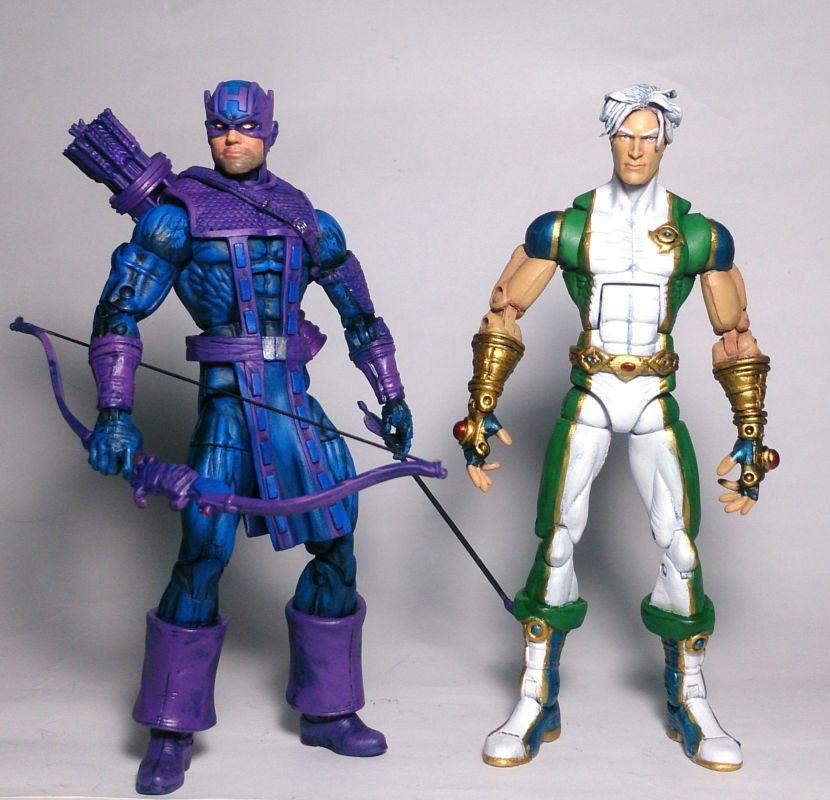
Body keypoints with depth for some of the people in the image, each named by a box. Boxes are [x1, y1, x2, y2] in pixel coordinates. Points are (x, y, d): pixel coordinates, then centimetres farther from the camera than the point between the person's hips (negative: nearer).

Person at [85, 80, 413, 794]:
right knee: (200, 559, -8)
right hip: (227, 405, -4)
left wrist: (392, 398, 19)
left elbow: (360, 317, 20)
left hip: (297, 403, 4)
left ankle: (327, 711, 21)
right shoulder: (180, 213, 0)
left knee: (337, 548, 4)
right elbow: (119, 311, -5)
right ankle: (171, 734, 9)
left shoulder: (309, 222, 11)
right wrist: (114, 411, -15)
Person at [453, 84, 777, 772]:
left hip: (657, 405, 1)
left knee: (681, 548, -2)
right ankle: (537, 703, 11)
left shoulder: (701, 236, 1)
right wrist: (480, 415, -4)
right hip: (587, 401, -1)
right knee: (555, 543, -4)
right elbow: (502, 318, 1)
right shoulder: (565, 228, -2)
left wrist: (751, 442, 4)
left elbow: (736, 340, 7)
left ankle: (690, 704, 16)